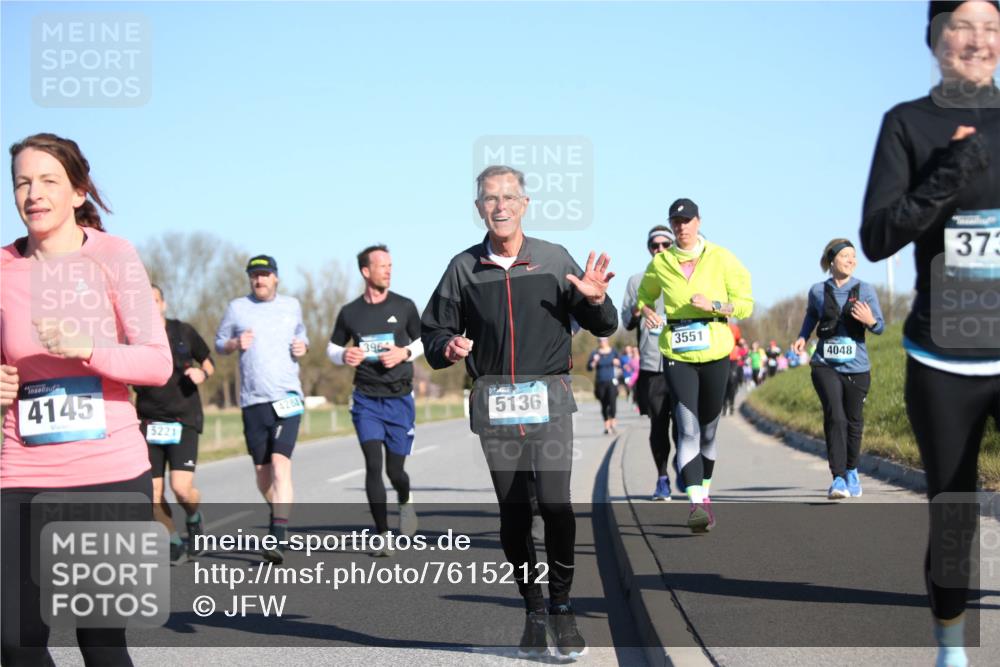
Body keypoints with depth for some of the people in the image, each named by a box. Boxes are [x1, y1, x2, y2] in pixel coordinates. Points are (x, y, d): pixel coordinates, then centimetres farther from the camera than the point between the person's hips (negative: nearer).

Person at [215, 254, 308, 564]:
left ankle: (278, 539, -23)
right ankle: (281, 517, 35)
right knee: (262, 469, 8)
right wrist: (235, 343, -6)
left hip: (287, 397, -2)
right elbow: (219, 344, 15)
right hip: (252, 401, 2)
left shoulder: (292, 305, 11)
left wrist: (303, 347, 4)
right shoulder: (237, 308, 8)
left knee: (281, 463, -17)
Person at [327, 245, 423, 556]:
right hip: (366, 399, 0)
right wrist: (344, 356, -8)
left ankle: (405, 500, 40)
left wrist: (405, 353, -8)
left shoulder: (404, 306, 1)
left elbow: (423, 341, 13)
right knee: (374, 464, -13)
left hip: (399, 398, 0)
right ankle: (382, 536, -6)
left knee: (395, 469, 3)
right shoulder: (350, 312, 2)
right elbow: (332, 347, 15)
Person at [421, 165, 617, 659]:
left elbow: (603, 328, 8)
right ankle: (533, 609, 16)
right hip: (493, 403, 2)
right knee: (512, 512, 4)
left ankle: (561, 605, -1)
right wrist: (447, 348, -9)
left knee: (554, 502, -15)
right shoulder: (464, 268, 7)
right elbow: (433, 331, 14)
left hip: (548, 399, -2)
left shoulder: (554, 260, 4)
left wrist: (596, 300, -14)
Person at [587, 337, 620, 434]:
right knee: (604, 405, 4)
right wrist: (595, 361, -19)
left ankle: (612, 422, -14)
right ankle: (606, 425, 12)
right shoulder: (595, 353, 2)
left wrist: (617, 362, -9)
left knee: (612, 401, -18)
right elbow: (589, 368, -2)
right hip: (600, 382, 0)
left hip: (611, 382, 0)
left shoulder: (613, 352, 6)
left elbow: (620, 365, 13)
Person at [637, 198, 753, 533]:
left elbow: (745, 304, 1)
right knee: (688, 428, -15)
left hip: (715, 352, 1)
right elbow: (644, 296, 23)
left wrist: (712, 305, -15)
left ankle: (705, 492, 30)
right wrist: (647, 312, 0)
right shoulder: (660, 264, 5)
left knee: (709, 429, 11)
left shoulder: (721, 259, 1)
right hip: (677, 354, -1)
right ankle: (696, 502, -24)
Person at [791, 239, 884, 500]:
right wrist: (802, 338, 7)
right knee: (835, 417, -17)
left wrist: (870, 321, -19)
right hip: (826, 365, -1)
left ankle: (851, 472, 33)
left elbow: (880, 326, 3)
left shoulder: (865, 290, 2)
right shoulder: (818, 291, 3)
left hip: (856, 367, 1)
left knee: (854, 421, 10)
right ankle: (837, 478, -17)